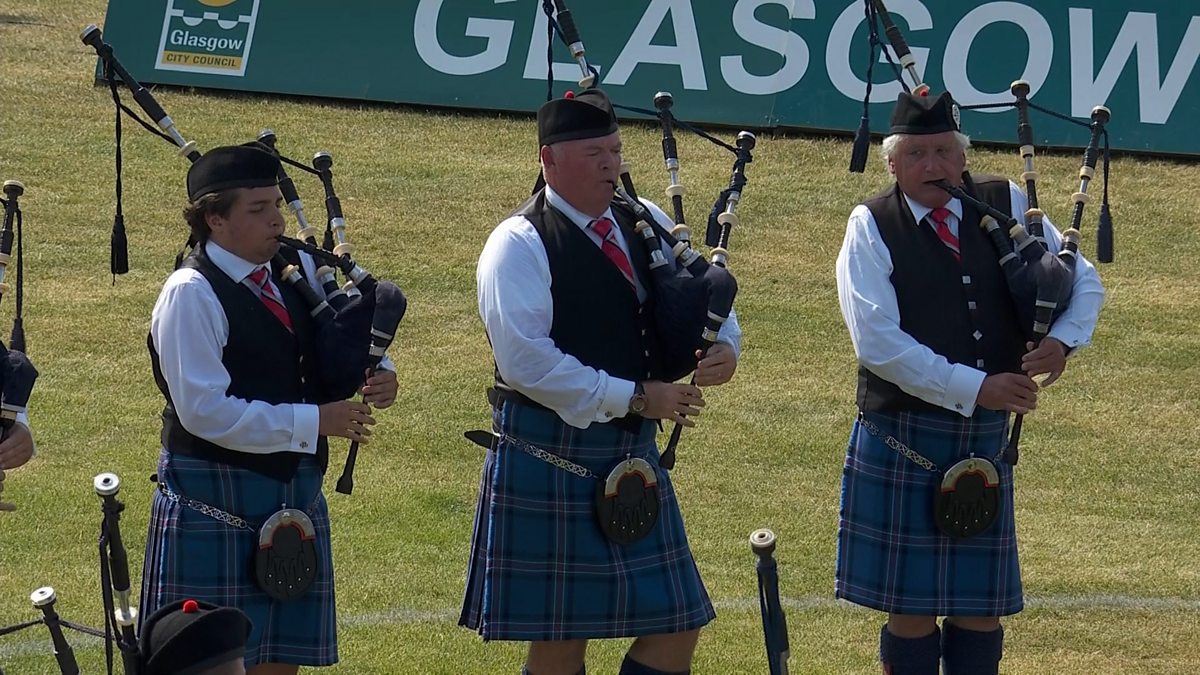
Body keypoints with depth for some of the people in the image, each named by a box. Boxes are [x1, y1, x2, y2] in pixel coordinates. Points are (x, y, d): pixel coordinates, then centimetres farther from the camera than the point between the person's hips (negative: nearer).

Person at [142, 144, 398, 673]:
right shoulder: (190, 295, -14)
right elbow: (206, 411, -22)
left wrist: (377, 378, -4)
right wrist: (312, 421, -21)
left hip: (294, 490, 7)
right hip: (216, 503, -7)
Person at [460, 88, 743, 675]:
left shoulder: (644, 224, 9)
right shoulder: (519, 246, -12)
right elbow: (527, 362, -21)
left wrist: (724, 348, -6)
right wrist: (635, 398, -21)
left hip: (632, 454, 7)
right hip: (550, 460, -7)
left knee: (676, 627, 5)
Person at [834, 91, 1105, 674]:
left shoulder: (1007, 207, 4)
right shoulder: (872, 228, -7)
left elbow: (1085, 281, 12)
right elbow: (879, 344, -17)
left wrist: (1064, 339, -10)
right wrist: (976, 388, -20)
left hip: (984, 439, 4)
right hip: (901, 442, -3)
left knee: (981, 606, 7)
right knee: (911, 607, 2)